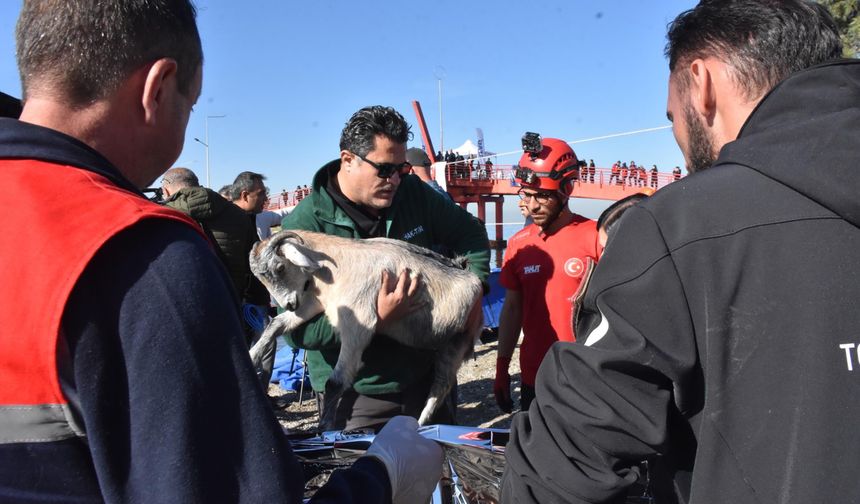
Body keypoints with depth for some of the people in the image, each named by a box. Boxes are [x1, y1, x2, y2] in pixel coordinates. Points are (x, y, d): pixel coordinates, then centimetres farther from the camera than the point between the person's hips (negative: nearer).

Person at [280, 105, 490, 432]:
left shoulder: (413, 193, -4)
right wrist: (377, 317, -30)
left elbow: (470, 235, 11)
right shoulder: (304, 226, -17)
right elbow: (298, 330, -20)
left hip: (426, 378, 5)